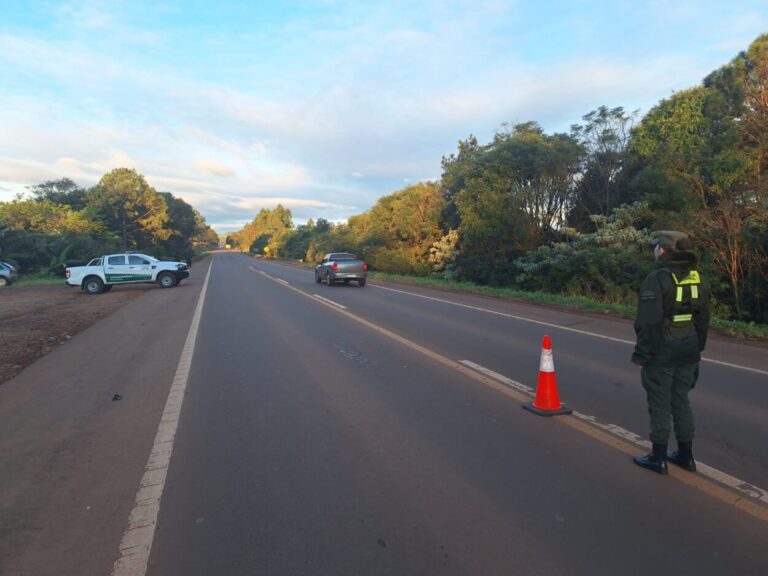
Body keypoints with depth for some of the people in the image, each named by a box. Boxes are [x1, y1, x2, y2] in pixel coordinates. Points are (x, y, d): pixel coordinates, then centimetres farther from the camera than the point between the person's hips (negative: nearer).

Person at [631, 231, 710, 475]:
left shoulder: (657, 279, -17)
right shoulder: (698, 279, 8)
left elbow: (649, 322, -20)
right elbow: (703, 320, 13)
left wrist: (642, 354, -13)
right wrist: (697, 349, 20)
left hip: (661, 354, -7)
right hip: (688, 354, 7)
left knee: (660, 404, 2)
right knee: (681, 401, 17)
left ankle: (658, 458, 13)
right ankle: (685, 455, 27)